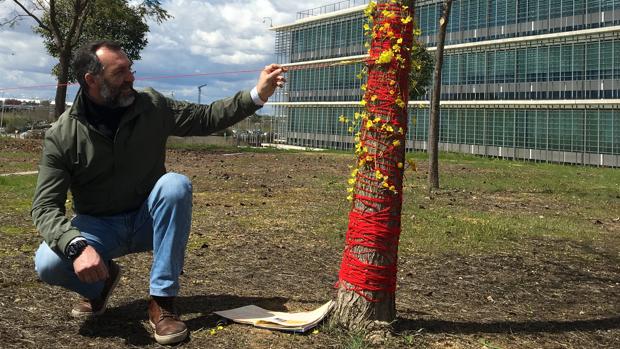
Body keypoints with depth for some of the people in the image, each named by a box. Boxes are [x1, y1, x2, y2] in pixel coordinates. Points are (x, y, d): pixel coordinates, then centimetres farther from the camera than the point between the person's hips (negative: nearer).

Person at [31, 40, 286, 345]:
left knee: (176, 184, -32)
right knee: (48, 264, -32)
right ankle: (101, 280, 7)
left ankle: (162, 300, -23)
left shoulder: (152, 107, -10)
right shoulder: (61, 136, -15)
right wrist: (77, 245, -39)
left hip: (148, 220, 2)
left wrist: (257, 95, -13)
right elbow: (46, 206, -19)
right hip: (99, 227, -1)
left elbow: (205, 118, -1)